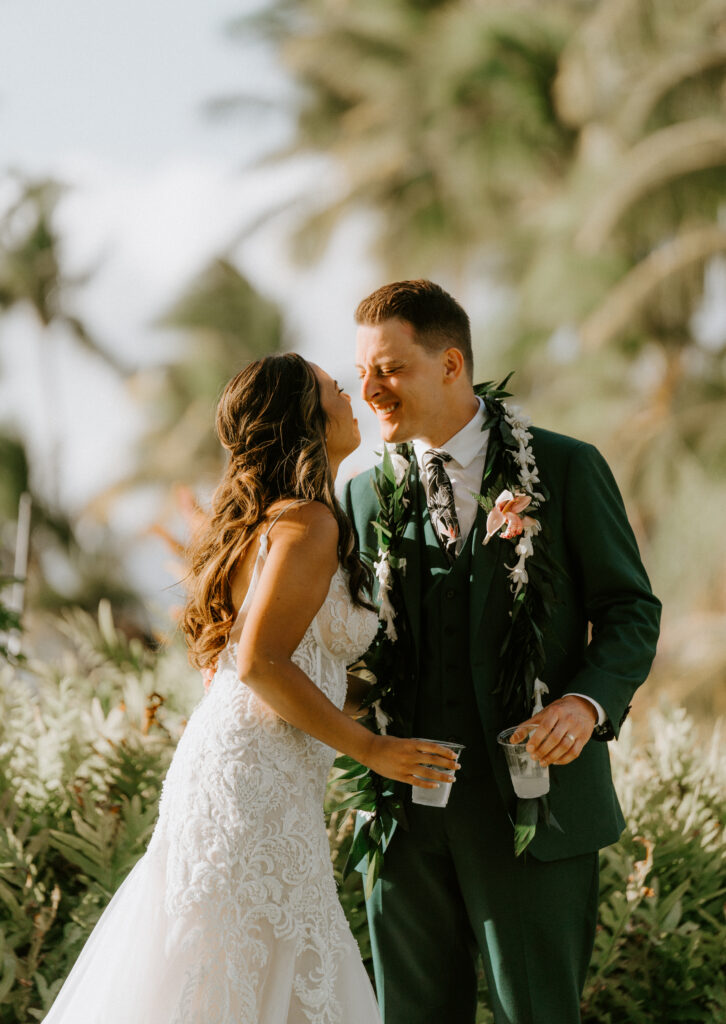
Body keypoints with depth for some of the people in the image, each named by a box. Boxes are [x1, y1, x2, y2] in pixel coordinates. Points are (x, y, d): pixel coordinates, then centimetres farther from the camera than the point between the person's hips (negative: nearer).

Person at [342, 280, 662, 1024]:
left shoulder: (566, 470, 0)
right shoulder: (365, 492, 10)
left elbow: (630, 608, 2)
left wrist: (589, 701, -16)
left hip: (531, 801, -3)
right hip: (407, 813, 4)